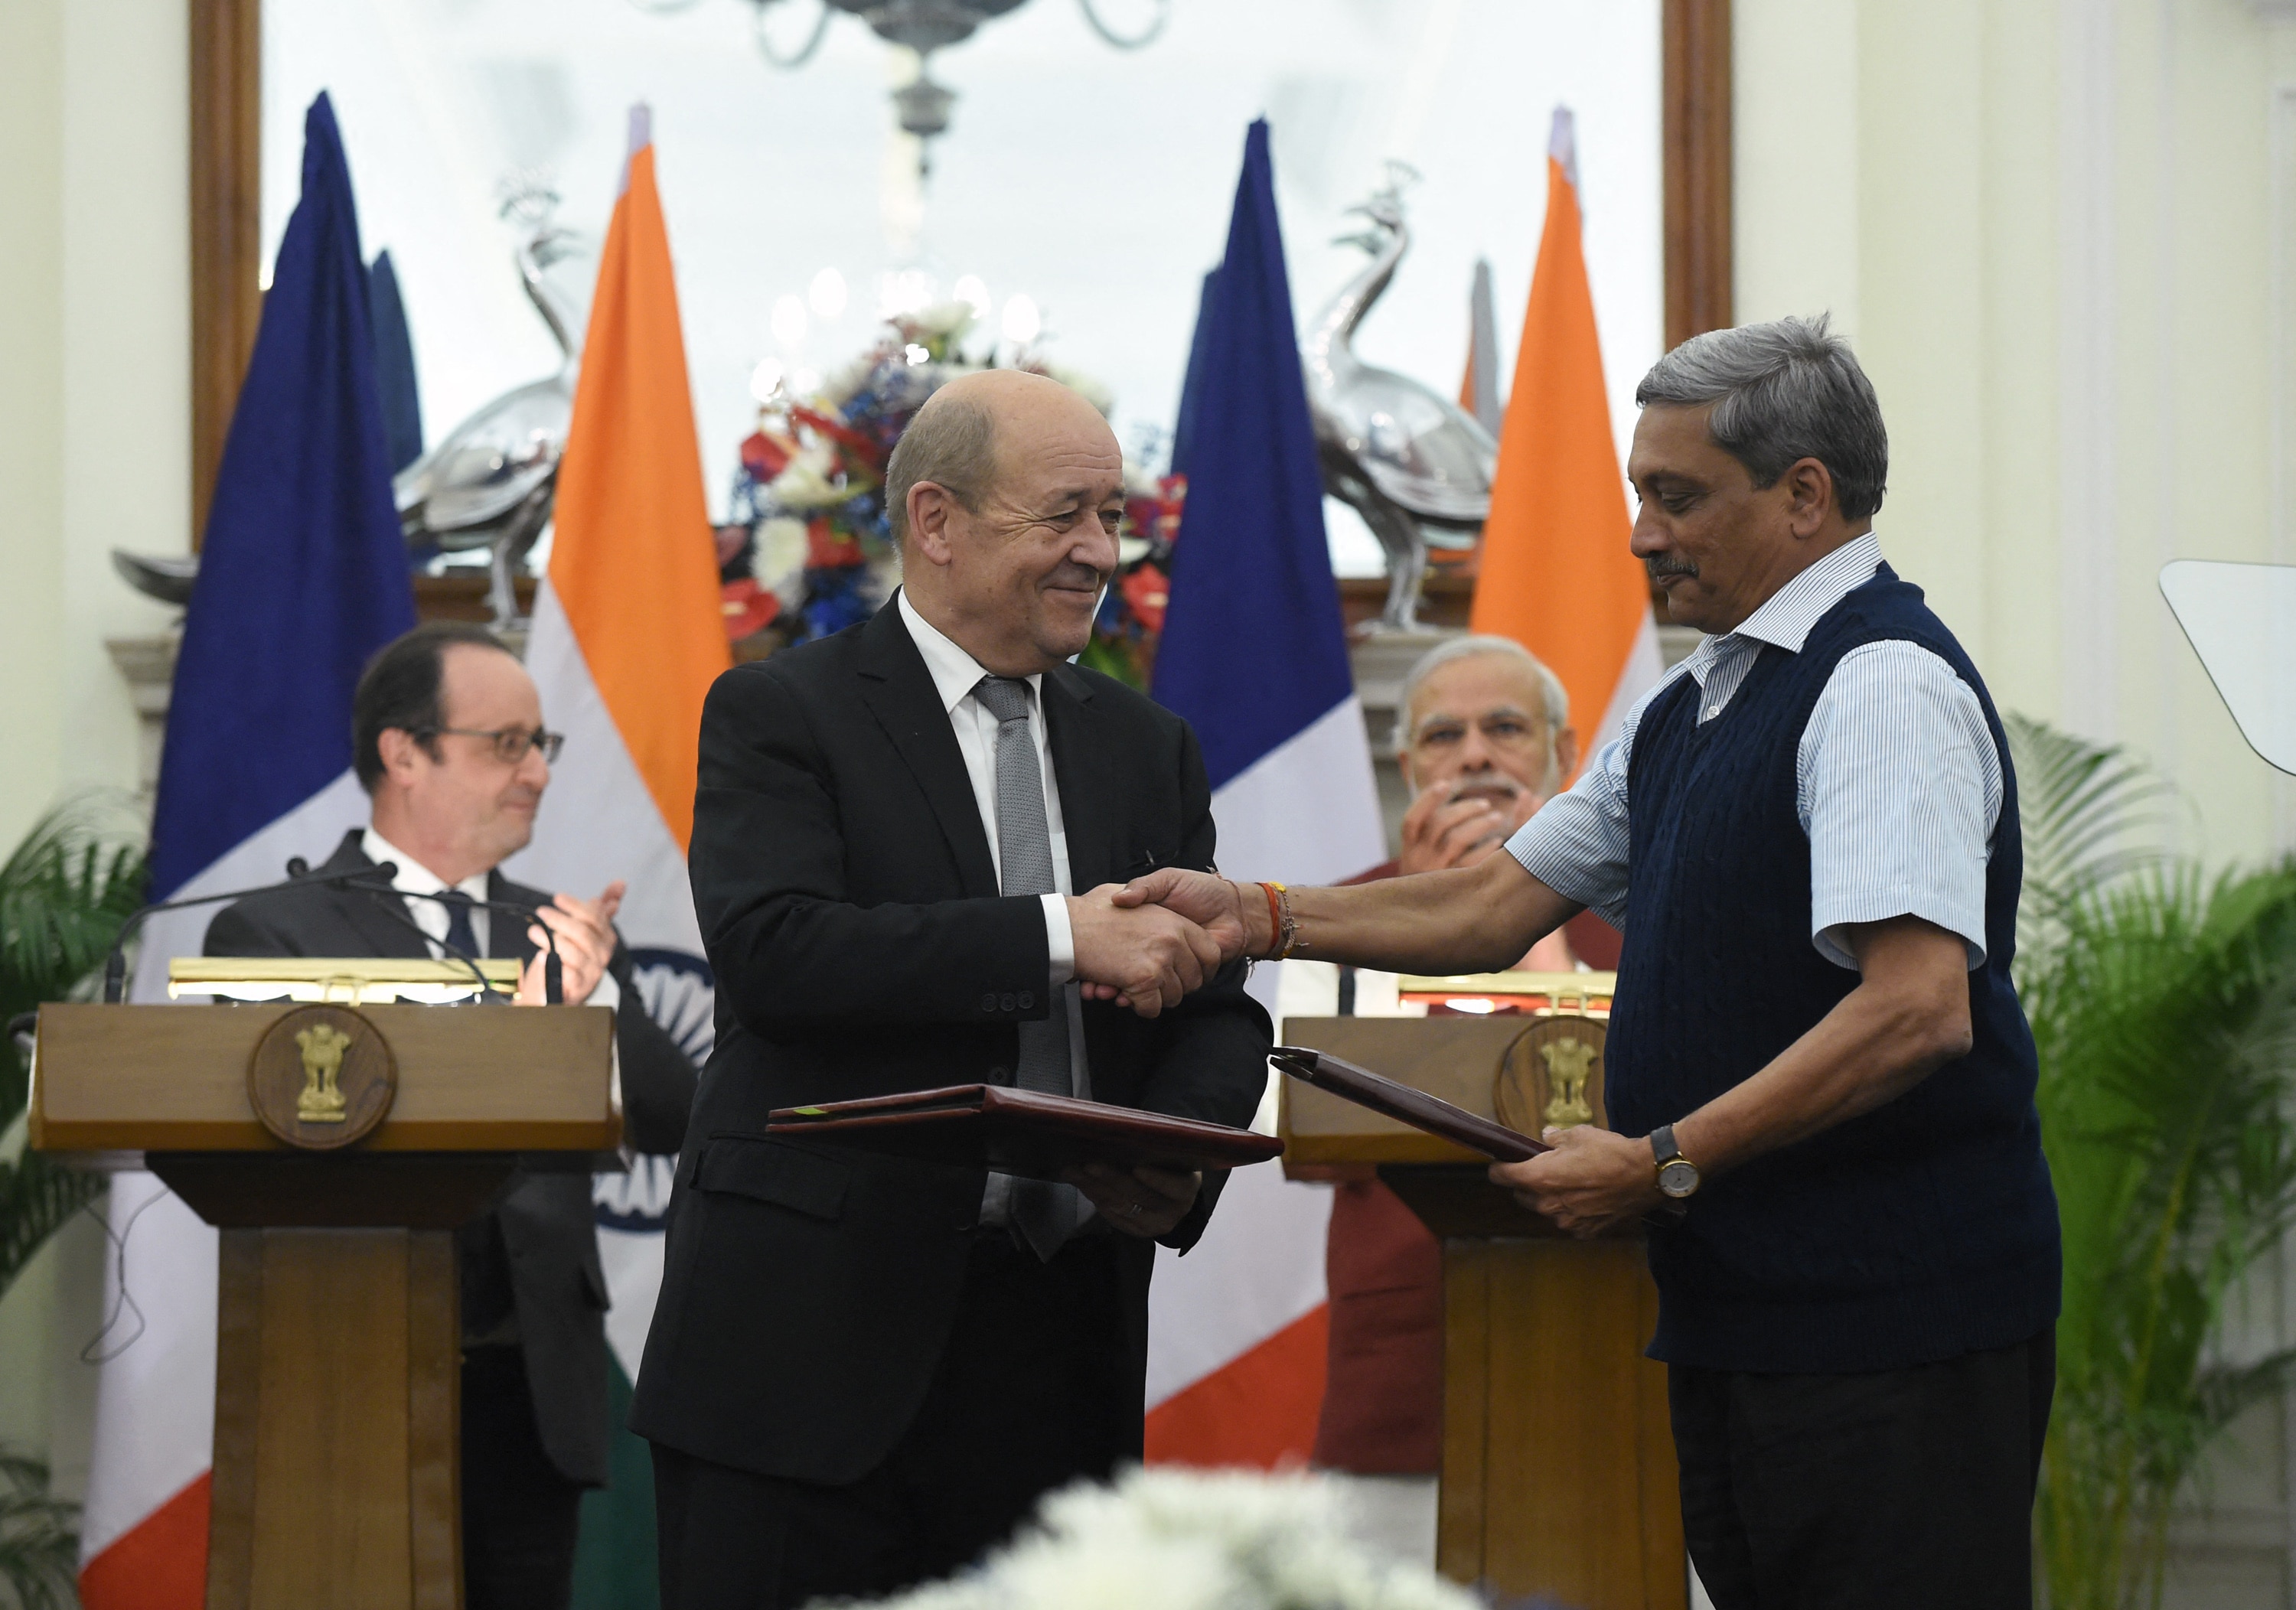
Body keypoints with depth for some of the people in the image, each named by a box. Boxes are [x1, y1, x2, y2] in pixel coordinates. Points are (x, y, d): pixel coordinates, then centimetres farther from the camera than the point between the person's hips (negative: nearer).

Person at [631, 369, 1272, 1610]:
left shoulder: (1146, 748, 16)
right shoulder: (782, 713, -1)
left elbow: (1218, 1008, 12)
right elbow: (773, 951, -17)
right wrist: (1058, 936, -21)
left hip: (1056, 1354, 5)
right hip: (815, 1342, -5)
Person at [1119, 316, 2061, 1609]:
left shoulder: (1884, 686, -14)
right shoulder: (1688, 711, 18)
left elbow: (1918, 1010, -24)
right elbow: (1500, 909, 23)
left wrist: (1664, 1162, -20)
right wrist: (1262, 918, 12)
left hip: (1890, 1332, -10)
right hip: (1744, 1310, 10)